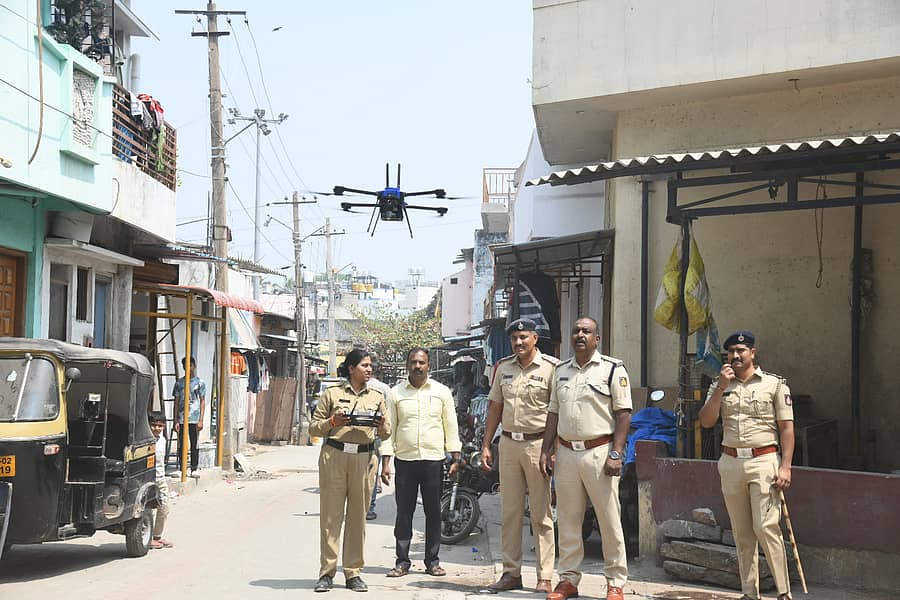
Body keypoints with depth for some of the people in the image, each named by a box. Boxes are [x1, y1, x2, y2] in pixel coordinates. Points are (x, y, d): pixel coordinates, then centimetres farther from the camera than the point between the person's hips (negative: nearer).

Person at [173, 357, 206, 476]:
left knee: (194, 445, 2)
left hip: (194, 419, -2)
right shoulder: (179, 382, 8)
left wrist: (201, 420, -5)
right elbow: (176, 402, 9)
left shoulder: (200, 382, 3)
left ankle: (194, 469, 9)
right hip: (181, 419, 2)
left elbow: (202, 401, 3)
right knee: (181, 445, 4)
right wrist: (176, 421, 2)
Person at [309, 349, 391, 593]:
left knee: (358, 516, 2)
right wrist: (333, 422, -11)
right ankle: (327, 572, 2)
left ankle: (353, 573, 9)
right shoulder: (332, 394, 7)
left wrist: (382, 427, -7)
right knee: (331, 514, -3)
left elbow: (386, 433, 16)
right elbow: (313, 427, 7)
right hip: (334, 455, -2)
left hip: (364, 458, 2)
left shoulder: (377, 397, 15)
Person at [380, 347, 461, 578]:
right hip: (404, 461, 0)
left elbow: (451, 427, 9)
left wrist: (455, 458, 2)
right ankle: (402, 561, 9)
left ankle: (432, 561, 13)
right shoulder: (396, 393, 6)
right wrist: (385, 463, -1)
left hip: (434, 461, 0)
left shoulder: (442, 392, 7)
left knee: (433, 513, 4)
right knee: (404, 513, 2)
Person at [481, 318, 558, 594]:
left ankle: (544, 577, 3)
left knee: (541, 514, -1)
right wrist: (486, 445, 11)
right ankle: (511, 573, 15)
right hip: (508, 444, 5)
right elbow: (495, 407, 16)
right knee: (509, 512, 8)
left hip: (538, 444, -5)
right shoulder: (503, 367, 12)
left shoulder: (551, 367, -5)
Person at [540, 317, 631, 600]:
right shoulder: (560, 370, 15)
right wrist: (545, 451, 9)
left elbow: (623, 414, -6)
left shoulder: (613, 369, -2)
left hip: (599, 452, -5)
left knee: (609, 520, -2)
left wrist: (616, 454, -14)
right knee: (567, 520, 9)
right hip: (566, 452, 5)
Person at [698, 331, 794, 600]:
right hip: (730, 463, 4)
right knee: (741, 533, 6)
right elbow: (706, 421, 1)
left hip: (763, 461, -4)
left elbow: (786, 428, -1)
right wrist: (721, 387, -7)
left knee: (766, 528, -12)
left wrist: (785, 467, -10)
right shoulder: (720, 385, 12)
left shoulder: (775, 384, 2)